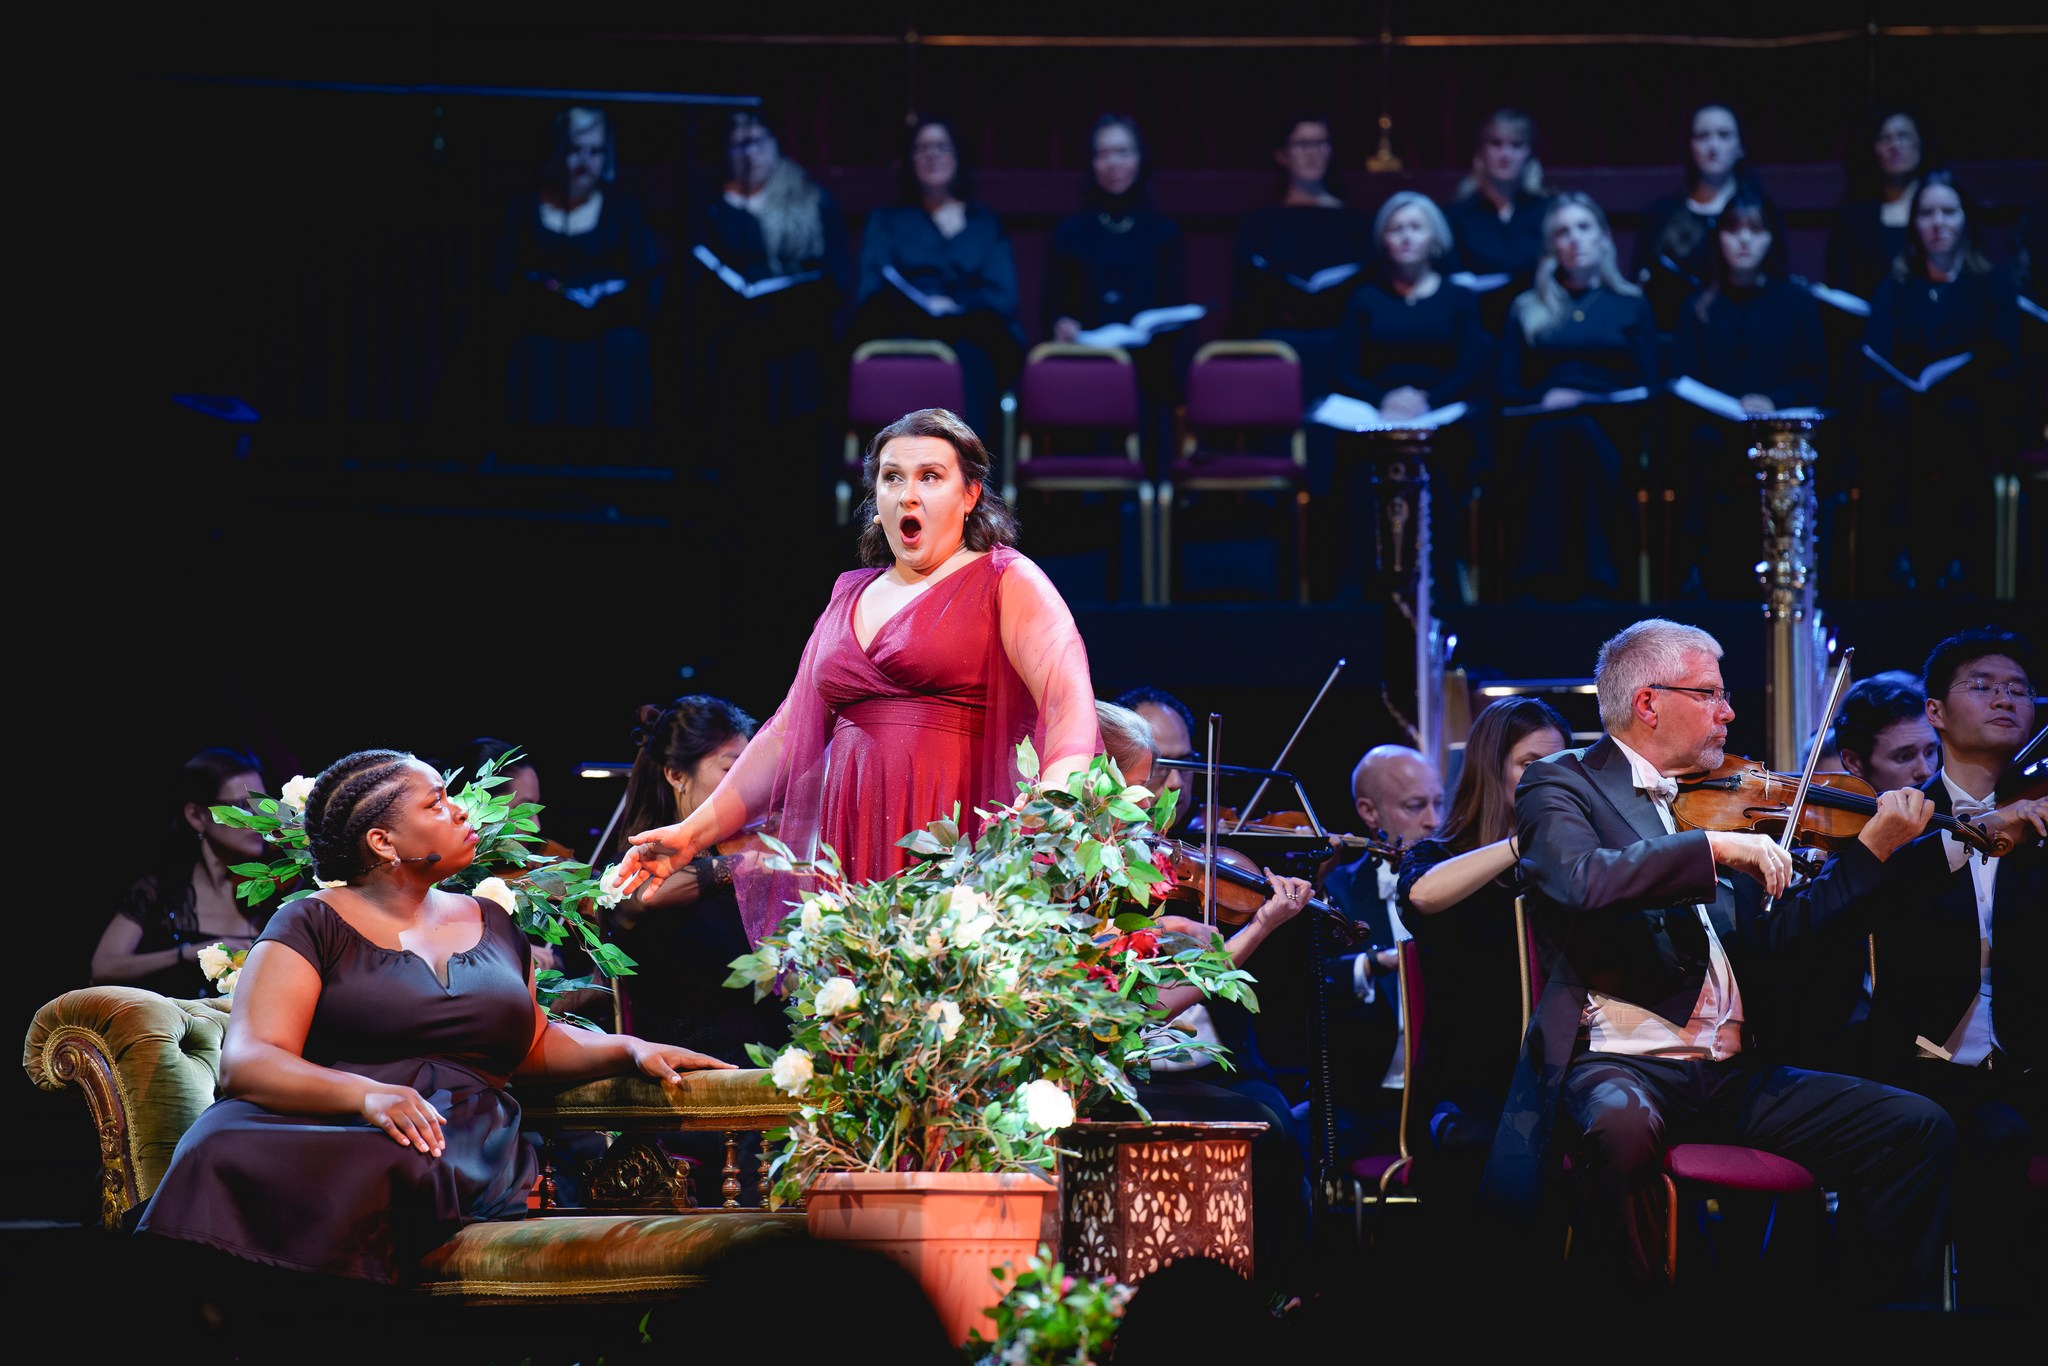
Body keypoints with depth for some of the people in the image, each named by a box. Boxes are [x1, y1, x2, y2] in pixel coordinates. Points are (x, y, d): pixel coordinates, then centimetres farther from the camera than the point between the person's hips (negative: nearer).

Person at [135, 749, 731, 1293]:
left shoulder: (491, 926, 26)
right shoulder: (313, 924, 8)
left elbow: (532, 1044, 39)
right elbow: (246, 1061, -5)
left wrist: (630, 1049, 19)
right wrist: (368, 1093, -23)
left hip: (467, 1155, 3)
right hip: (326, 1125, -3)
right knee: (231, 1158, -41)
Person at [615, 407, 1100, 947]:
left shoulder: (1005, 582, 4)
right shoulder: (850, 599, 22)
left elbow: (1070, 700, -11)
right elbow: (788, 736, 25)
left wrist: (1053, 808, -31)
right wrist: (693, 833, 18)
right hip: (853, 855, 5)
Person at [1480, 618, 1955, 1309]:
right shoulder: (1561, 783, 2)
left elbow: (1774, 935, 22)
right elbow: (1574, 882, -20)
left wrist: (1873, 850, 16)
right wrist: (1716, 848, -21)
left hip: (1735, 1073, 6)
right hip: (1622, 1065, -6)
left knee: (1919, 1128, -9)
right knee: (1622, 1125, -41)